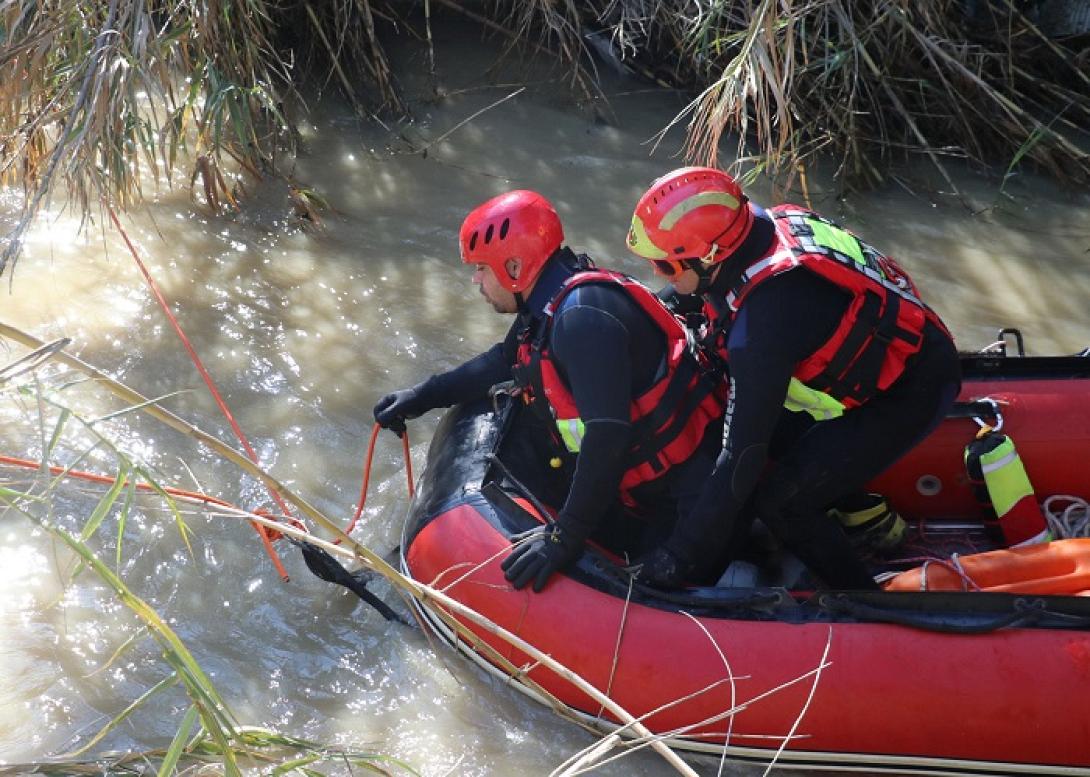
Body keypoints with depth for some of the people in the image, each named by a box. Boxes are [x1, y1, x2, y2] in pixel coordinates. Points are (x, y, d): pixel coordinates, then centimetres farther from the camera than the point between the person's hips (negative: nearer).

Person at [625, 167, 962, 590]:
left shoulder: (761, 325, -35)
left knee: (780, 501, -7)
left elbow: (742, 456, -30)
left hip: (909, 393, -9)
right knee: (775, 436, 11)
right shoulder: (769, 222, -13)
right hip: (896, 346, 9)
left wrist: (683, 557, -23)